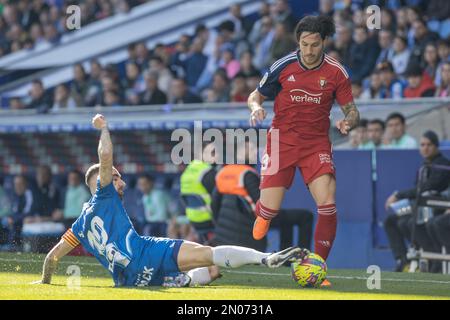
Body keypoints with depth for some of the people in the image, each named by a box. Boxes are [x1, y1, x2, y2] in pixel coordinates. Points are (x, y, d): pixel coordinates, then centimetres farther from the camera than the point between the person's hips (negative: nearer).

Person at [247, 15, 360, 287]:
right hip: (282, 140, 0)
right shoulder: (283, 66, -6)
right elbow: (256, 95, 6)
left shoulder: (336, 72, -5)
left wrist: (348, 123, -21)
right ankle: (262, 214, 33)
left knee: (328, 204, -17)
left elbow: (352, 110, 2)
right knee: (271, 208, -8)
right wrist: (256, 107, -17)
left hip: (317, 143, 0)